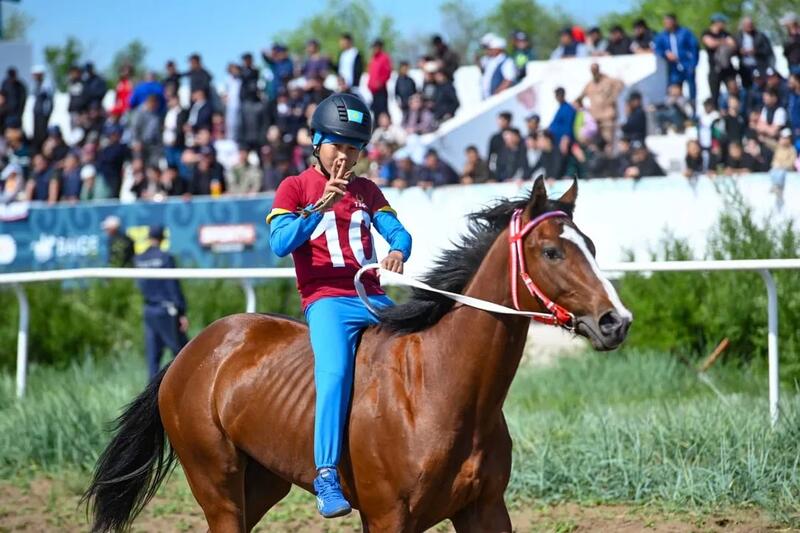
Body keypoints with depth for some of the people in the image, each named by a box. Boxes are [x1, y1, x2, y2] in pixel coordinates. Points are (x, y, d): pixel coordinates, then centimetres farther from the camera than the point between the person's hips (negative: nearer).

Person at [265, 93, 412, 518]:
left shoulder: (367, 191, 20)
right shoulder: (294, 188, 6)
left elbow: (396, 230, 9)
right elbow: (280, 243, -8)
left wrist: (398, 250, -16)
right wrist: (321, 207, -21)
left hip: (373, 299, 6)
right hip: (326, 300, -6)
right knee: (335, 373, -29)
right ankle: (326, 478, -33)